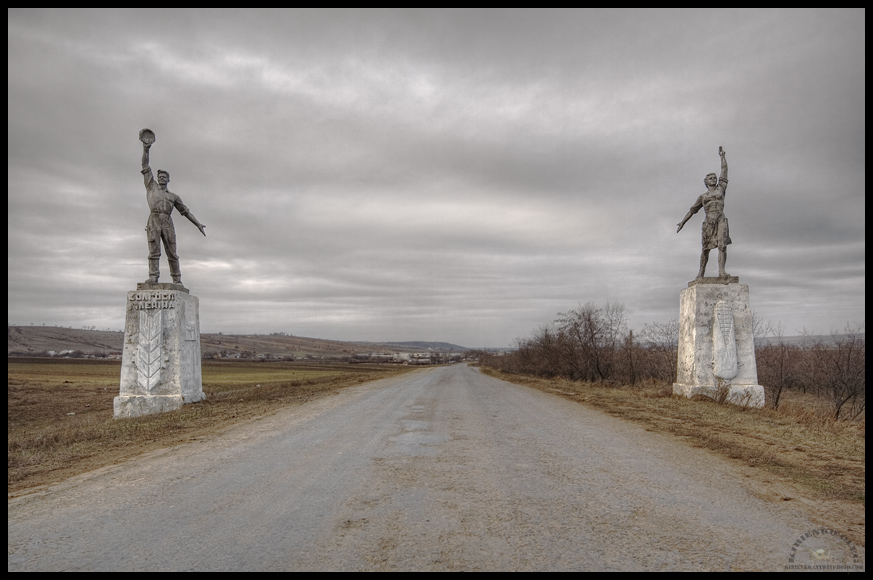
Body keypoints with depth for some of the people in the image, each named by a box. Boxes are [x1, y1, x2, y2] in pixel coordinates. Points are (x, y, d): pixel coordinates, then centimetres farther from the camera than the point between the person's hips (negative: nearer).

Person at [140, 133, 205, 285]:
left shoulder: (173, 196, 24)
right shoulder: (151, 186, 23)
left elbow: (185, 211, 22)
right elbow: (145, 167, 17)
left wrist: (198, 224, 14)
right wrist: (145, 149, 9)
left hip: (167, 222, 1)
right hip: (154, 220, -1)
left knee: (172, 253, -3)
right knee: (154, 251, -9)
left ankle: (177, 280, -5)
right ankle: (153, 277, -14)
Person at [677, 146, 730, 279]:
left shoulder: (721, 188, 18)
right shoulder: (703, 197, 19)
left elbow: (724, 169, 19)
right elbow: (692, 210, 20)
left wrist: (722, 156, 21)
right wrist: (683, 222, 13)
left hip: (721, 221, 0)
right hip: (708, 222, 1)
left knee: (722, 245, -17)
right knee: (706, 248, -1)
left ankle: (721, 271, -24)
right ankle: (701, 273, 5)